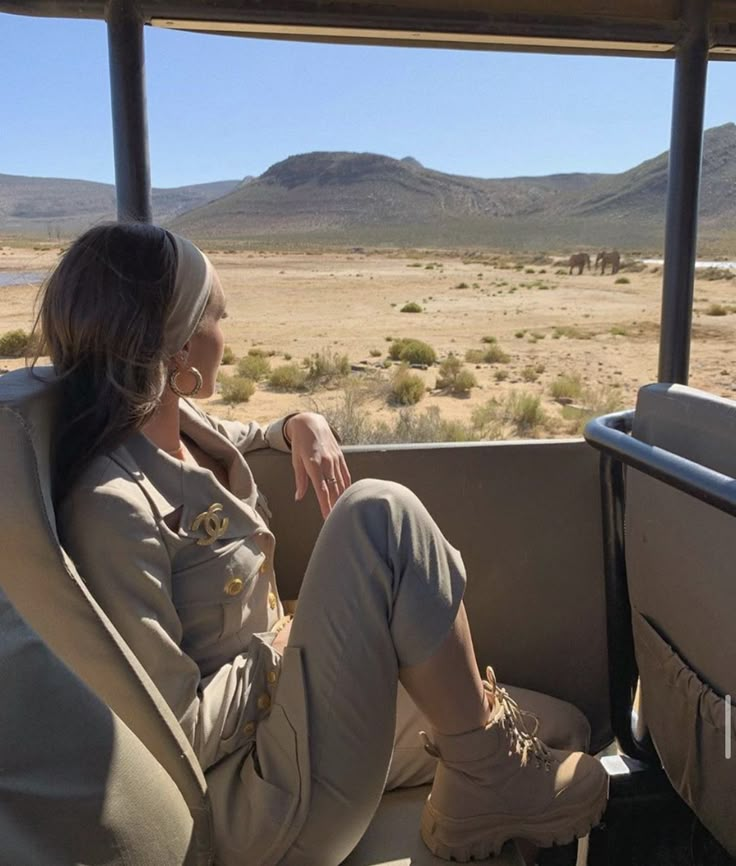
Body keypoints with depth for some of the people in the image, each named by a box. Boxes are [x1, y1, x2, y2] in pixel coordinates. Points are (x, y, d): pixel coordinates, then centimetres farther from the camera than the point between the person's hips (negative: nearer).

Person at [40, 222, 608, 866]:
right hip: (265, 814, -8)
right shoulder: (112, 505, -27)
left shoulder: (179, 426, 1)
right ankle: (487, 786, -6)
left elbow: (243, 440, 25)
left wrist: (302, 425, 2)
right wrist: (277, 646, -10)